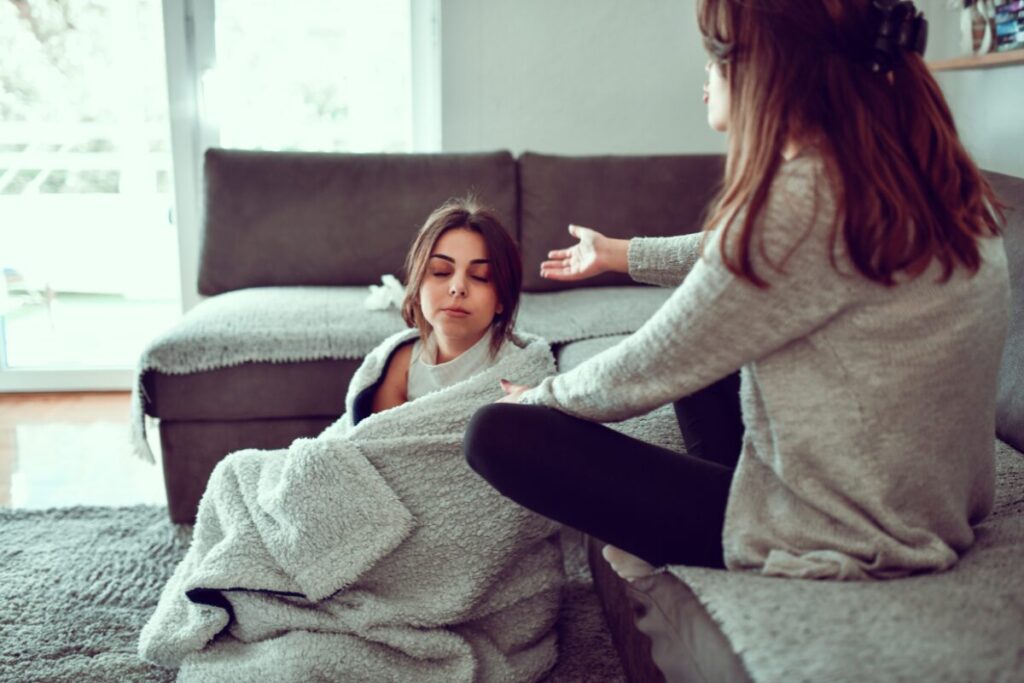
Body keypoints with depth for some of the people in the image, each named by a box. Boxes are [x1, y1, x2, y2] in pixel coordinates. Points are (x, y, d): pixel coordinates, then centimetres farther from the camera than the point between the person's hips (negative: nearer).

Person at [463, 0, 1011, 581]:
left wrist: (541, 397, 4)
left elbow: (652, 368, -16)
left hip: (840, 545, -9)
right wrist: (620, 253, 30)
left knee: (498, 433, -11)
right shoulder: (932, 173, 2)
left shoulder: (797, 201, -27)